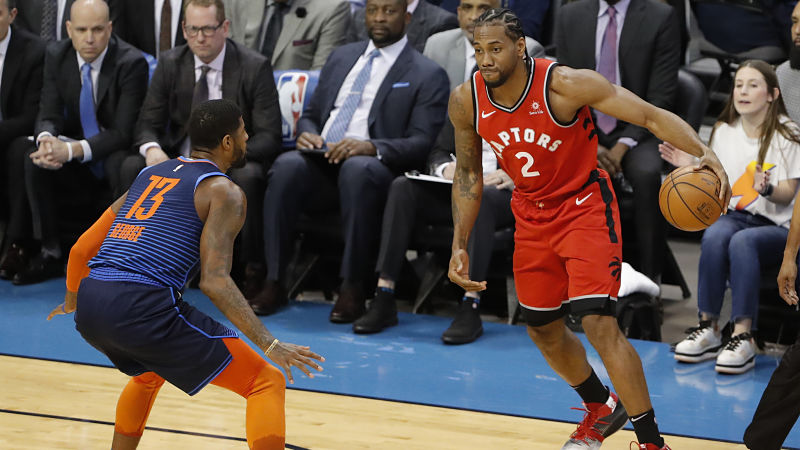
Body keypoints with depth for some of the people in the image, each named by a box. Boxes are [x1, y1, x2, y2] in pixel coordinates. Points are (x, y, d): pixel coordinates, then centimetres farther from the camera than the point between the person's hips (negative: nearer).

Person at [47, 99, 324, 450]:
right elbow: (214, 281, -10)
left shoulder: (150, 174, 25)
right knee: (267, 383, 0)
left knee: (150, 373, 40)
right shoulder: (224, 192, 4)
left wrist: (71, 301, 46)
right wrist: (270, 344, -11)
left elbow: (81, 250, 27)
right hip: (144, 306, -8)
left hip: (89, 311, 8)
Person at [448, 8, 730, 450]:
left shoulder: (565, 85, -27)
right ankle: (601, 408, 43)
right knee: (543, 330, 15)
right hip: (532, 214, 6)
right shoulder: (466, 102, -12)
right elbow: (468, 174, 5)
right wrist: (459, 245, 0)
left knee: (598, 324, -18)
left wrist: (703, 153, -43)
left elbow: (651, 115, -27)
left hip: (584, 206, -6)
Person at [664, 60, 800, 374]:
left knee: (742, 242, -37)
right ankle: (708, 329, -27)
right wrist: (692, 167, -4)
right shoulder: (724, 131, 10)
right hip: (733, 215, 4)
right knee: (714, 236, -33)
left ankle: (743, 337, -38)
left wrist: (766, 189, -30)